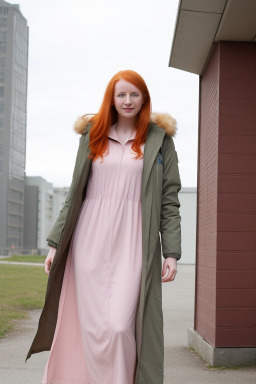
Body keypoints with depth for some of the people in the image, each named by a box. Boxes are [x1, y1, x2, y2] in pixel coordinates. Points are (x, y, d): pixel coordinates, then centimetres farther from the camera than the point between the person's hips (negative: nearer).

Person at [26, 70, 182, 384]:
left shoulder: (159, 139, 9)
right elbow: (74, 194, 15)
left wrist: (171, 252, -4)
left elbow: (169, 200, 5)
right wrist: (56, 242, 10)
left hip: (134, 243, -2)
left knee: (120, 325, -12)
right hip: (91, 240, 2)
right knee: (94, 325, -1)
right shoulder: (93, 136, 14)